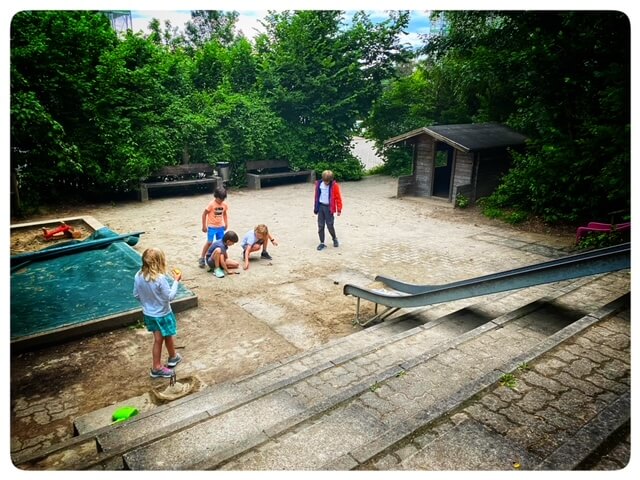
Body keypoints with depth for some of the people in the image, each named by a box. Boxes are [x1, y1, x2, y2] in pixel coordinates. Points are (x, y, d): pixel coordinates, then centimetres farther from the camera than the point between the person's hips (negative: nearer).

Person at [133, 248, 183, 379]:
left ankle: (157, 367, 26)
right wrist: (176, 281, -15)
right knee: (169, 337, 20)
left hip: (148, 314, 5)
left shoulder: (138, 276, -11)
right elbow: (170, 297, -22)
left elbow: (136, 295, 2)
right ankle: (173, 357, 44)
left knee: (158, 339, 18)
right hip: (163, 314, -5)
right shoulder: (160, 278, -31)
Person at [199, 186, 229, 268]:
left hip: (220, 226, 5)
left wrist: (226, 224, 11)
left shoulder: (224, 204, 0)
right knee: (209, 242, -5)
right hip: (212, 227, -5)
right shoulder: (211, 204, -15)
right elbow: (204, 214, -10)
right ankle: (202, 258, 5)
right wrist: (204, 226, -9)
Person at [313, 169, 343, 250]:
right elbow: (317, 196, 11)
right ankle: (322, 243, 12)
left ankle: (334, 238, 25)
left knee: (330, 225, -3)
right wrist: (316, 208, 13)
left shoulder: (334, 186, -9)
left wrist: (339, 209, -5)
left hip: (329, 207, -3)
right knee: (320, 226, 3)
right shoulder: (319, 184, 1)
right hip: (321, 206, 3)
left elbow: (338, 198, -4)